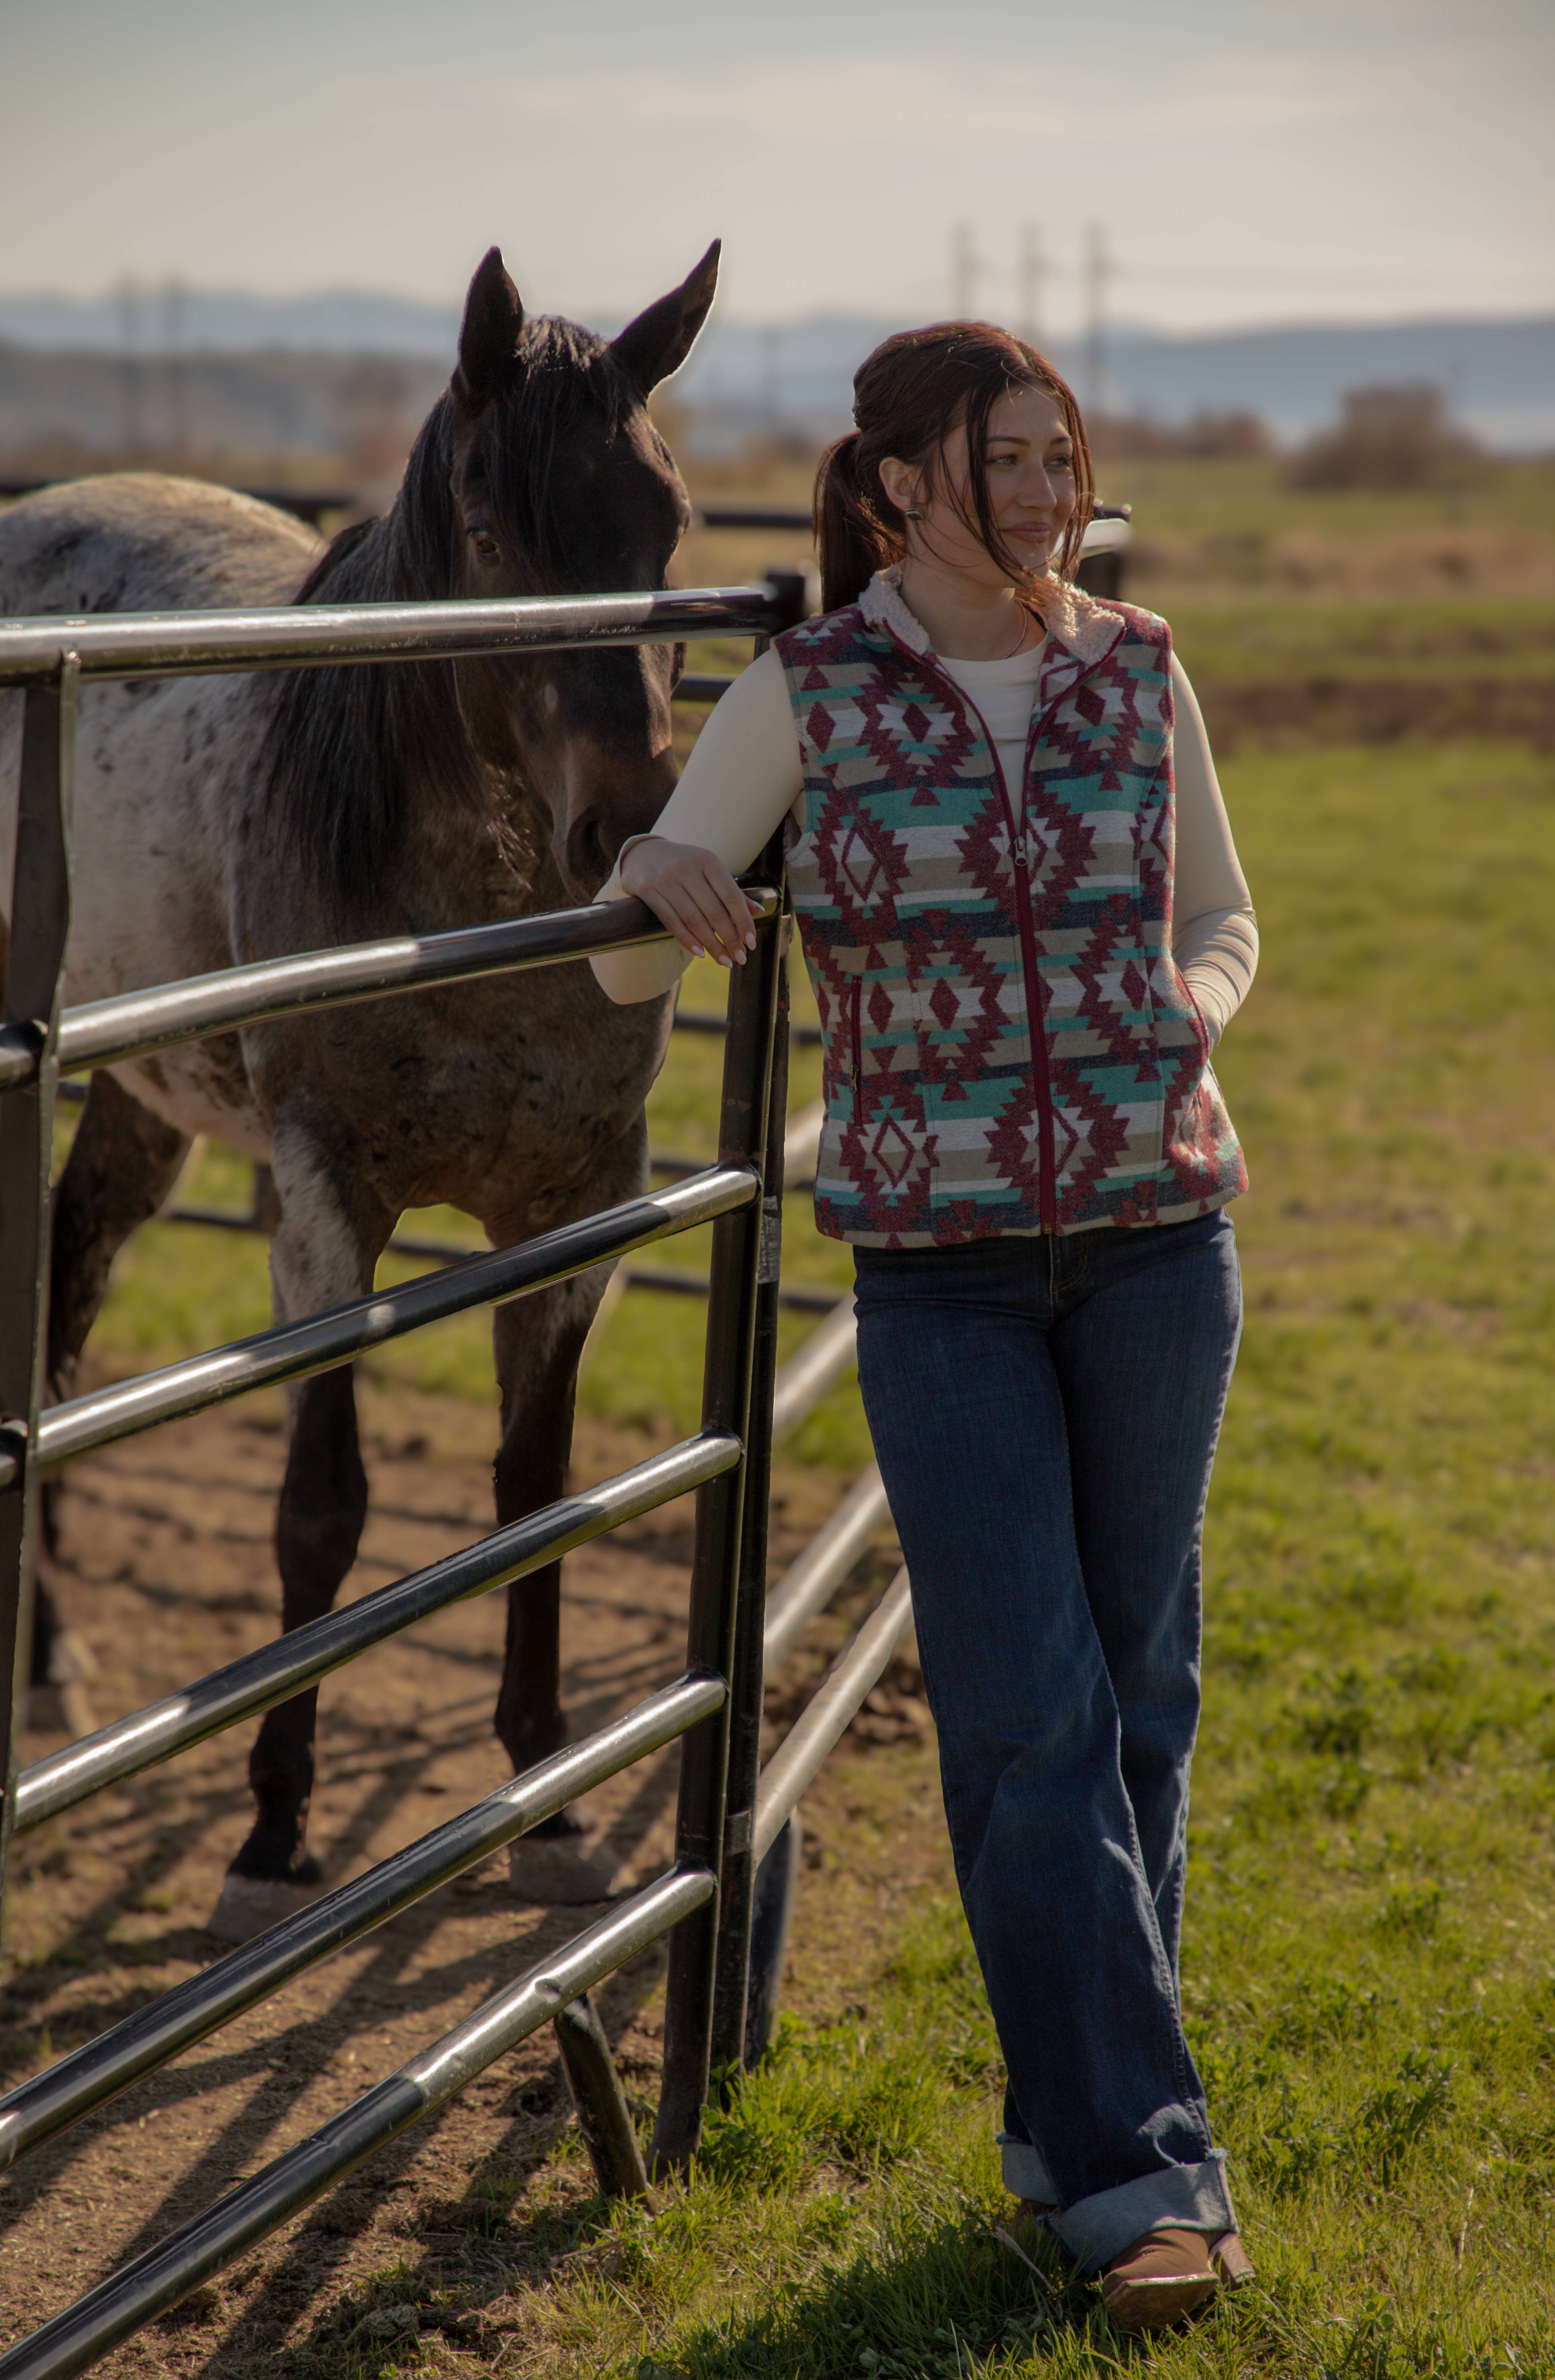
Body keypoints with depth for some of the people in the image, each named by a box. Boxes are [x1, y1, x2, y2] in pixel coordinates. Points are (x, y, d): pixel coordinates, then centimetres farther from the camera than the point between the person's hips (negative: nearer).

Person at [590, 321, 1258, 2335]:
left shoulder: (1137, 674, 4)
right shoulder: (805, 697, -3)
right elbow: (631, 974, 1)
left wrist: (1188, 1015, -5)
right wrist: (658, 881, -22)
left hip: (1157, 1228, 3)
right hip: (939, 1261, -3)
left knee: (1136, 1686, 10)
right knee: (1025, 1714, -7)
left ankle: (1073, 2118, 27)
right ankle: (1141, 2166, 0)